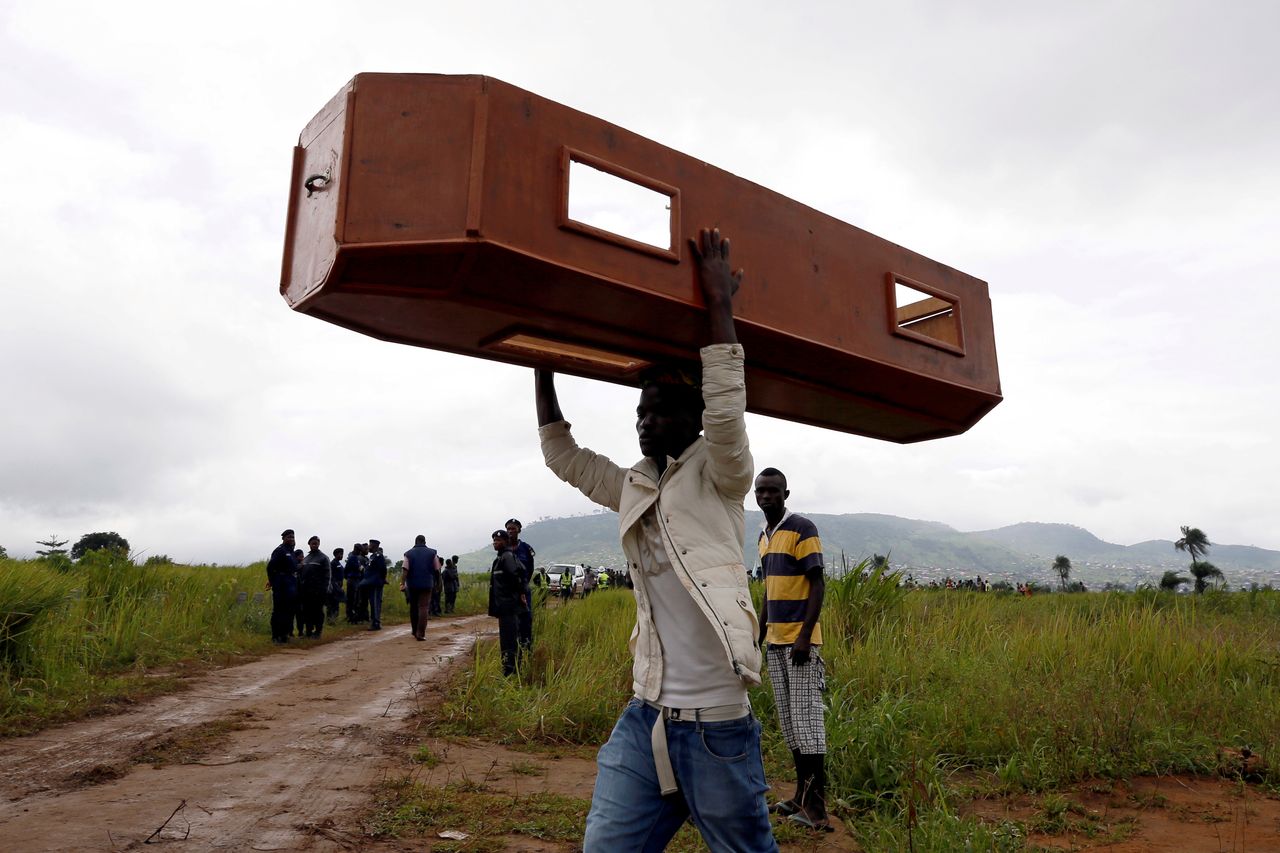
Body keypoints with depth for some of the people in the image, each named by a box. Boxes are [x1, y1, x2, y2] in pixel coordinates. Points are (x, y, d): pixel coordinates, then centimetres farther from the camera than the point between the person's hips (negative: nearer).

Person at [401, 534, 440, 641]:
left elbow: (404, 570, -10)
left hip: (412, 584, 1)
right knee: (424, 608, -4)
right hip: (427, 584, -1)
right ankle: (420, 633, -15)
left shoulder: (409, 553, 2)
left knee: (413, 608, 15)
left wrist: (402, 584, -12)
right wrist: (437, 583, 18)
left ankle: (415, 631, 25)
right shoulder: (432, 553, 2)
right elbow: (437, 570, 5)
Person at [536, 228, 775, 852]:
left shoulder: (717, 477, -3)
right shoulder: (633, 489, 13)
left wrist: (719, 306, -21)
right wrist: (543, 369, 18)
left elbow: (728, 414, -23)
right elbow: (562, 456, 22)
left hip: (715, 724, -6)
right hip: (643, 718, 6)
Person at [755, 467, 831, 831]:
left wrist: (805, 636, -19)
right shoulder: (764, 534, 14)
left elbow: (817, 584, -12)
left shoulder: (802, 529, -9)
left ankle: (816, 807, 1)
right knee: (788, 721, 11)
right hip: (775, 642, 8)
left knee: (807, 719, -5)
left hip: (799, 640, -8)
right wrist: (759, 637, 18)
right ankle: (802, 795, 20)